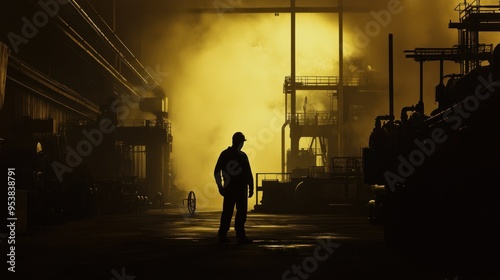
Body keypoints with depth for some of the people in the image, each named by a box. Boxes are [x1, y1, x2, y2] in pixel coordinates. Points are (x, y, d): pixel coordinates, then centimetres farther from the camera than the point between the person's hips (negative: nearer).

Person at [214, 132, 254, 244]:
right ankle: (240, 236, -4)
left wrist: (220, 186, 10)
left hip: (228, 189, 5)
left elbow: (217, 172, 8)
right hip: (241, 189, -5)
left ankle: (222, 236, 10)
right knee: (241, 212, -1)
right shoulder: (242, 156, -7)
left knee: (227, 213, 9)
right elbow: (248, 174, -7)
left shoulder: (224, 154, 6)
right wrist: (251, 188, -3)